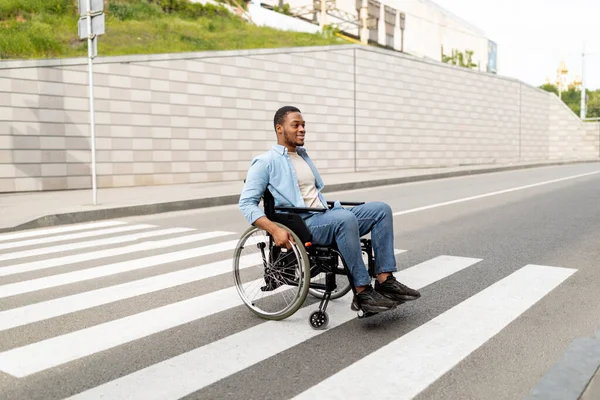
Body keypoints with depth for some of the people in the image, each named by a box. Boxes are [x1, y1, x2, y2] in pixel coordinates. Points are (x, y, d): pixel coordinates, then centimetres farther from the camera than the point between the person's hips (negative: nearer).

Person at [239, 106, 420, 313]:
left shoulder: (303, 155, 23)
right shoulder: (266, 162, -2)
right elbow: (246, 203, -11)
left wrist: (329, 206, 15)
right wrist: (275, 229, -24)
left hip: (326, 217, 8)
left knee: (381, 209, -9)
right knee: (346, 218, -37)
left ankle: (385, 281, -15)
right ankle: (363, 292, -29)